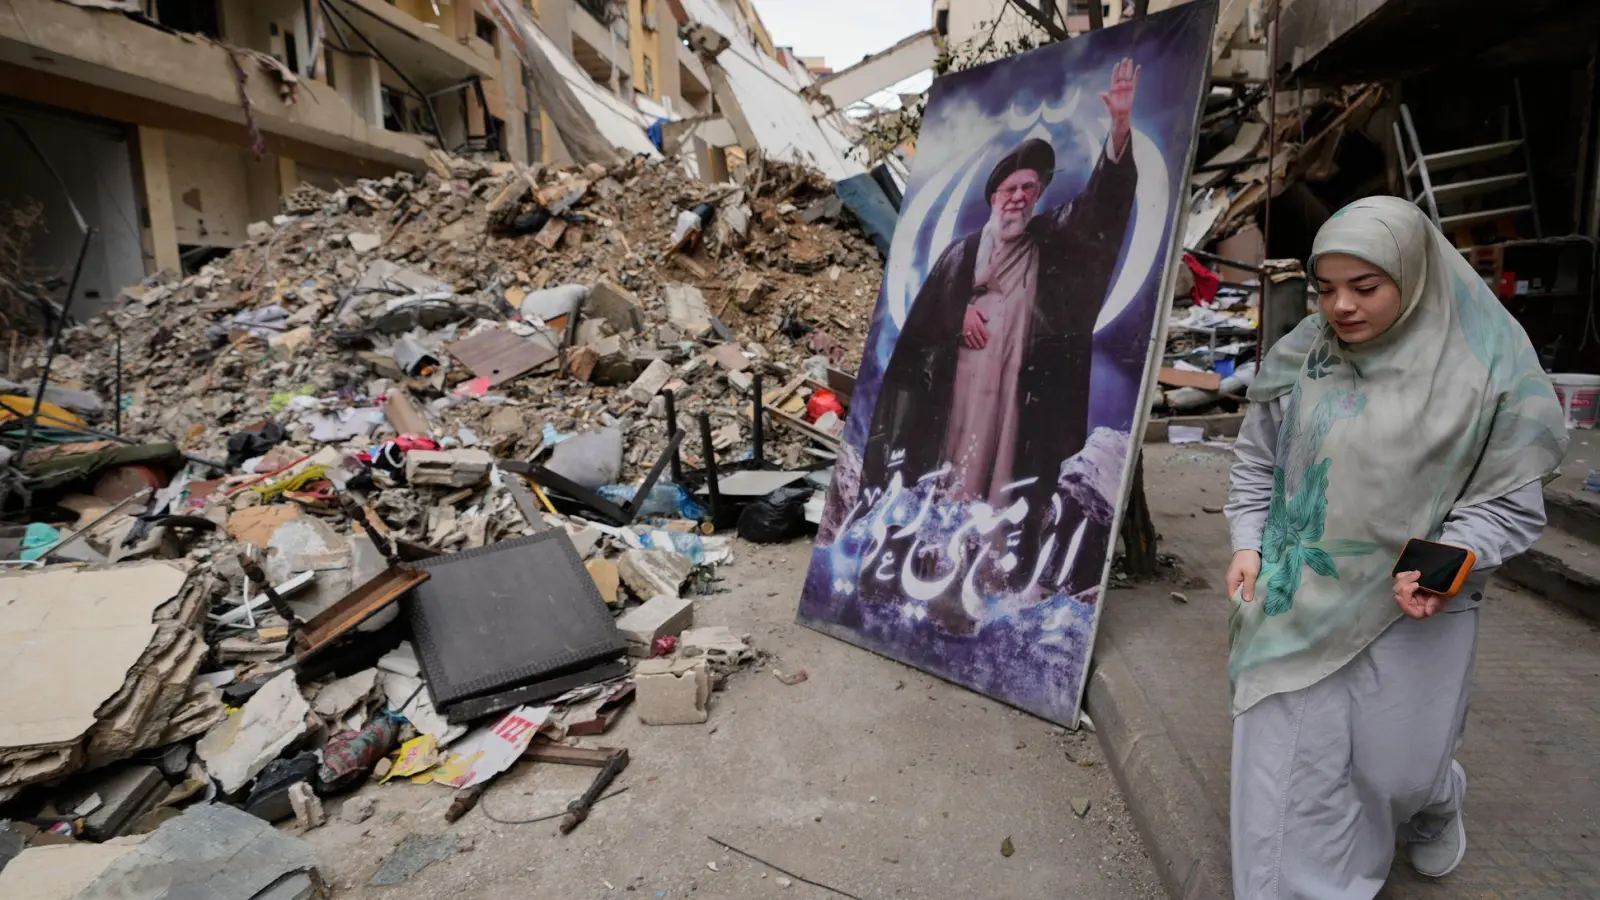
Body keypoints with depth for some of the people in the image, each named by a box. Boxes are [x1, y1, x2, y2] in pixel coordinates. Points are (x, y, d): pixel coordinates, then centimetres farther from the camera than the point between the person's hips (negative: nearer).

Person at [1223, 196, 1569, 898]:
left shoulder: (1488, 366, -10)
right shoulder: (1298, 356, -4)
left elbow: (1511, 500, -4)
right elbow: (1256, 458, 7)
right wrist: (1248, 544, -1)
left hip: (1413, 609, -1)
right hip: (1295, 602, 2)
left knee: (1399, 759, 17)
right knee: (1289, 761, 6)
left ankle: (1434, 808, 55)